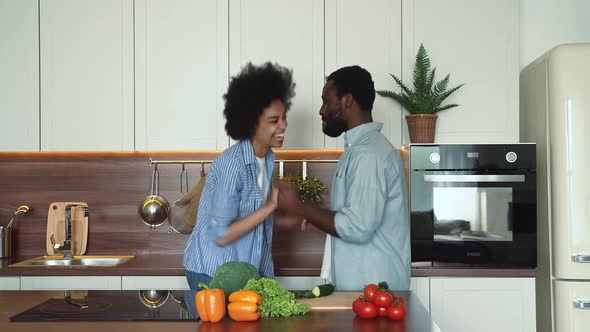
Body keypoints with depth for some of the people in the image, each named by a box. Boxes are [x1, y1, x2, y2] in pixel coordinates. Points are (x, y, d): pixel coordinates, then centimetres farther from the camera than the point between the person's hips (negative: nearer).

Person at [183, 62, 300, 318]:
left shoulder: (267, 159, 4)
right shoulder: (231, 164, -23)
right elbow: (221, 235, -24)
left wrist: (292, 220, 2)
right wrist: (271, 205, -24)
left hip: (246, 269, 8)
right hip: (214, 273, -8)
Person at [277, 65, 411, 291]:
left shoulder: (368, 154, -19)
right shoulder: (361, 147, 13)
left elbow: (356, 227, -25)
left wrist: (298, 207, -16)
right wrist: (311, 212, 12)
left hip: (371, 287, -9)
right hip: (360, 283, 9)